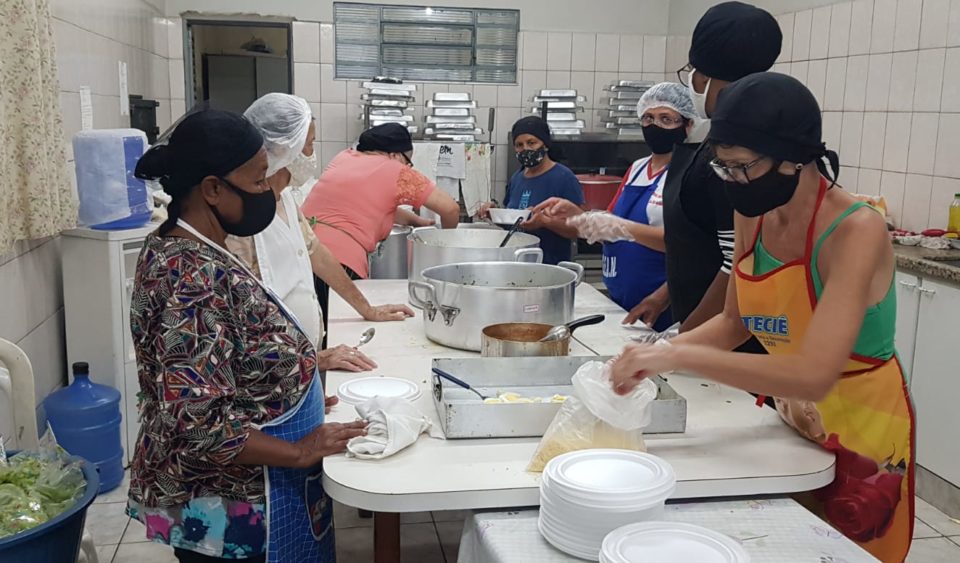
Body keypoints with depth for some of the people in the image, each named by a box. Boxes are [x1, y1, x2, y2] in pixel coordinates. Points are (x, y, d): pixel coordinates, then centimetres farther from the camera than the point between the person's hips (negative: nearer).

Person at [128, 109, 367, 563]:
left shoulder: (186, 250, 2)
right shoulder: (193, 278, -28)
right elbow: (198, 422, -30)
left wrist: (299, 390, 10)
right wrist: (299, 452, -21)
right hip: (226, 509, -9)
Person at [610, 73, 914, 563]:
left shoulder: (856, 231, -28)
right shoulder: (753, 215, -8)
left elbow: (813, 375, -37)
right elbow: (735, 323, 2)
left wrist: (680, 356, -40)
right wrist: (660, 352, -15)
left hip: (861, 429, -6)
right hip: (788, 418, 6)